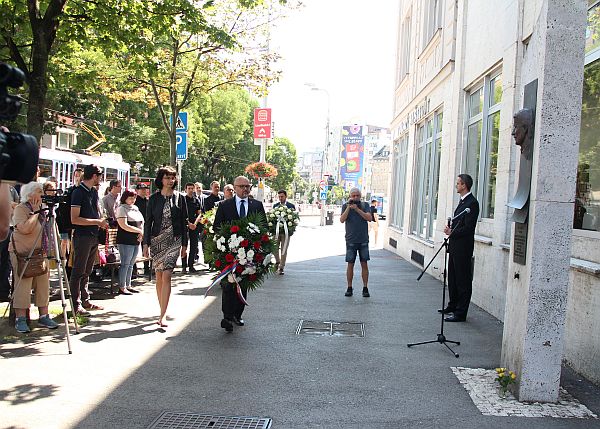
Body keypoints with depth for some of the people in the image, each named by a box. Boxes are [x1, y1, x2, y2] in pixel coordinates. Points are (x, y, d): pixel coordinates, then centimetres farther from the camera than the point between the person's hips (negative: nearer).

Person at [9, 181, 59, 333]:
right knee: (23, 286, -6)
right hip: (23, 254, -7)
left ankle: (44, 316, 11)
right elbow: (25, 228, -25)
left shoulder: (42, 209, 14)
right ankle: (21, 320, 1)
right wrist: (35, 212, -19)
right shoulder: (20, 209, -9)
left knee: (43, 285, 5)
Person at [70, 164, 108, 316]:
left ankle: (85, 301, 22)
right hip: (82, 237, -8)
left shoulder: (94, 191, 13)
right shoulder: (78, 192, -12)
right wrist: (97, 221, -16)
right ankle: (76, 305, 2)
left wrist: (101, 222, 10)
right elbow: (74, 219, -18)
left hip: (93, 236, 8)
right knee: (78, 271, -2)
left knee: (87, 271, 14)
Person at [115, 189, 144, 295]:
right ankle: (122, 287, 2)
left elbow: (142, 222, 19)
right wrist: (139, 230, -12)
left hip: (136, 240, 8)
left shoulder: (135, 208, 17)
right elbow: (124, 225, -16)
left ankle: (128, 285, 19)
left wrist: (141, 233, -1)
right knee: (125, 264, -5)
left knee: (131, 264, 12)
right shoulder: (122, 208, -6)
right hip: (126, 241, -8)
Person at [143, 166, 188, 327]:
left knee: (166, 276, -12)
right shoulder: (154, 198, 4)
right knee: (159, 276, 8)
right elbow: (148, 221, 6)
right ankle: (162, 311, 21)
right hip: (157, 240, 2)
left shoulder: (179, 198, 3)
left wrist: (184, 244, 4)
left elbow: (184, 222, 6)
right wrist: (146, 243, 1)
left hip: (174, 240, -2)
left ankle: (163, 315, -13)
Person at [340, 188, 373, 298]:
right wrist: (348, 207, -17)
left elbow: (369, 218, -10)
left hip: (363, 240, 0)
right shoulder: (345, 206, 4)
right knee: (350, 264, 2)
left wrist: (357, 209, -17)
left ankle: (365, 288, 7)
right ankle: (349, 288, 11)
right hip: (351, 241, 0)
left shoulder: (365, 205, 4)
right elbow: (342, 220, -9)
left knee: (364, 264, 2)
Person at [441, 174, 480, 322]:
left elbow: (468, 228, -21)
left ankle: (460, 313, 2)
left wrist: (452, 232, -15)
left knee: (463, 280, -3)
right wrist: (450, 229, 6)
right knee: (453, 278, 20)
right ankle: (453, 306, 33)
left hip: (463, 248, -10)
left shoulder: (472, 203, -16)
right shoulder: (463, 201, 16)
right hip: (455, 246, 10)